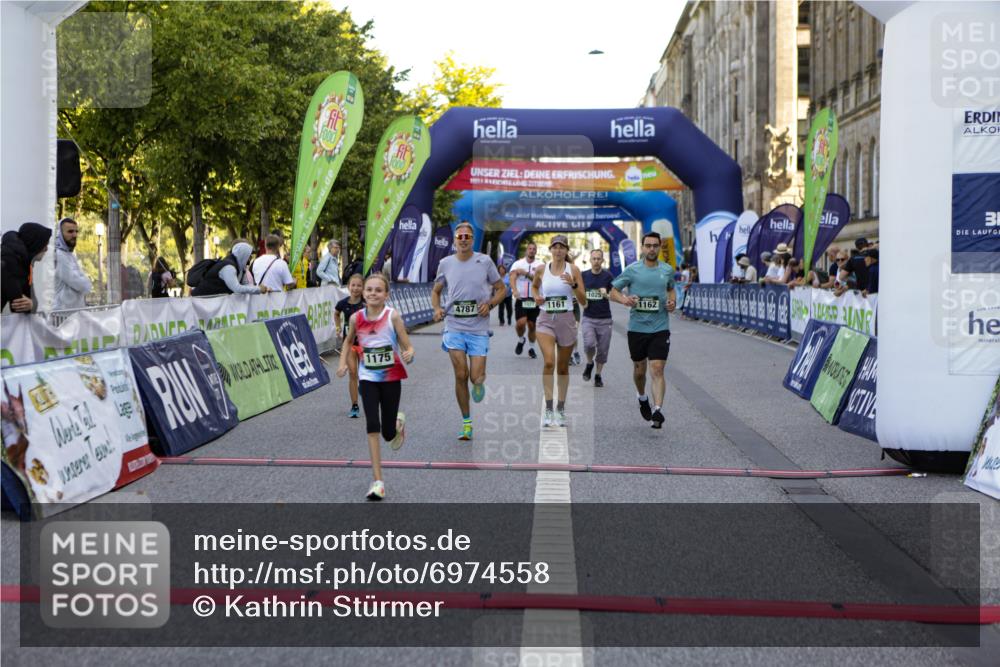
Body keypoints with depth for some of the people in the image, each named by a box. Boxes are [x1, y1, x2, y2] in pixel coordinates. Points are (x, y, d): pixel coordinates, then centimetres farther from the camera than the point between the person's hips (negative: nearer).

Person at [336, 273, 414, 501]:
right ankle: (377, 481, -10)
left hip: (391, 378, -1)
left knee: (388, 433, 7)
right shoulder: (356, 318, -5)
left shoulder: (393, 316, -13)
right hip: (368, 379, 1)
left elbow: (408, 347, -11)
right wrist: (343, 362, 1)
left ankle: (399, 423, 47)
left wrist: (409, 354, -34)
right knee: (372, 427, -14)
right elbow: (348, 340, 15)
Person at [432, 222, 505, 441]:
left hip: (479, 328, -1)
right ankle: (466, 422, 8)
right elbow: (436, 291, 19)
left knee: (476, 378, -6)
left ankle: (479, 384, 34)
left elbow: (501, 289, 8)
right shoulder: (445, 263, 5)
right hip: (454, 326, 1)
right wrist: (437, 309, -1)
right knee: (461, 375, -6)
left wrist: (490, 304, -10)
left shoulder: (485, 261, 0)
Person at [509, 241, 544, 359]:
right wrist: (515, 291, -32)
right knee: (521, 323, -17)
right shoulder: (517, 264, 1)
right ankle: (520, 340, 13)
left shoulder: (540, 265, 2)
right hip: (521, 299, -1)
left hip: (534, 300, 1)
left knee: (532, 325, 6)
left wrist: (526, 273, -22)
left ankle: (531, 348, 25)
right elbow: (512, 278, -14)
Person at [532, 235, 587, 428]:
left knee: (563, 367, 10)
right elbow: (534, 286, 25)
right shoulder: (542, 269, 3)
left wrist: (573, 284, -18)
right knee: (549, 362, -21)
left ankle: (561, 409, 25)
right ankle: (548, 409, -18)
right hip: (545, 319, 0)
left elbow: (583, 301, -2)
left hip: (566, 320, 0)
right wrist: (536, 297, 4)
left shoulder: (573, 269, 0)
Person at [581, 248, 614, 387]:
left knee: (602, 349, 4)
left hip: (604, 319, 0)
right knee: (589, 343, -20)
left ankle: (598, 375, 24)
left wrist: (606, 294, -22)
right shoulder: (584, 275, 4)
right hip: (588, 318, 0)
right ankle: (589, 363, 10)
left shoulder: (608, 276, -2)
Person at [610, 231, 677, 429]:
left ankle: (657, 411, -18)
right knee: (639, 370, 13)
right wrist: (625, 299, -18)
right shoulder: (632, 270, -2)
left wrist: (672, 302, 4)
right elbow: (613, 291, 3)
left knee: (657, 370, -13)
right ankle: (642, 398, 42)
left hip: (660, 329, 0)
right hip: (637, 328, 0)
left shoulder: (667, 270, 6)